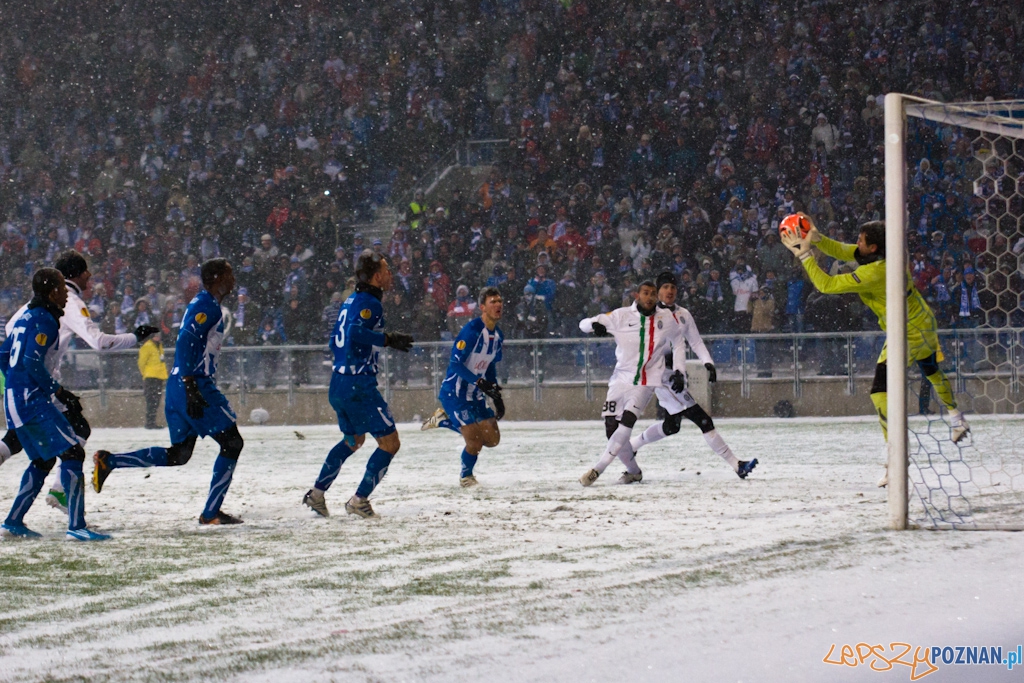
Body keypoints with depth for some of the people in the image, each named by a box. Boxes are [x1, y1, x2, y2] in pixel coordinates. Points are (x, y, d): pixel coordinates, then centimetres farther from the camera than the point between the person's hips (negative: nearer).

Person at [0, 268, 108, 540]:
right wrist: (60, 392, -15)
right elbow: (33, 363, -21)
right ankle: (76, 526, -19)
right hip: (32, 401, -10)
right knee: (72, 453, -12)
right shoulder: (44, 321, -12)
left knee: (43, 460, 20)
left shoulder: (26, 317, 16)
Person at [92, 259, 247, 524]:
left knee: (178, 454, 12)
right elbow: (185, 341, -22)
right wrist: (191, 385, -29)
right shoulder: (206, 304, -10)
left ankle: (108, 461, 7)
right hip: (195, 384, -10)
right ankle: (211, 513, -3)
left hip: (180, 386, 10)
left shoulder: (204, 304, 21)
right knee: (231, 442, -3)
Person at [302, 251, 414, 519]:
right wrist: (389, 339, -26)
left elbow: (336, 342, 23)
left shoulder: (352, 300, 15)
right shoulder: (370, 303, -13)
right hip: (359, 385, -10)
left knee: (354, 439, 29)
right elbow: (356, 331, -31)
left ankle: (317, 493, 29)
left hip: (338, 383, 10)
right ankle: (359, 501, -2)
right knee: (389, 442, -3)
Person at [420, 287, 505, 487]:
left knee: (492, 438, 7)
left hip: (475, 395, 8)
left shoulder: (497, 335, 5)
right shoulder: (472, 330, -22)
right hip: (454, 393, -8)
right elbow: (456, 363, -24)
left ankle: (443, 419, 20)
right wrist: (479, 382, -32)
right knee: (475, 442, -12)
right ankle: (466, 476, 19)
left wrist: (496, 396, 10)